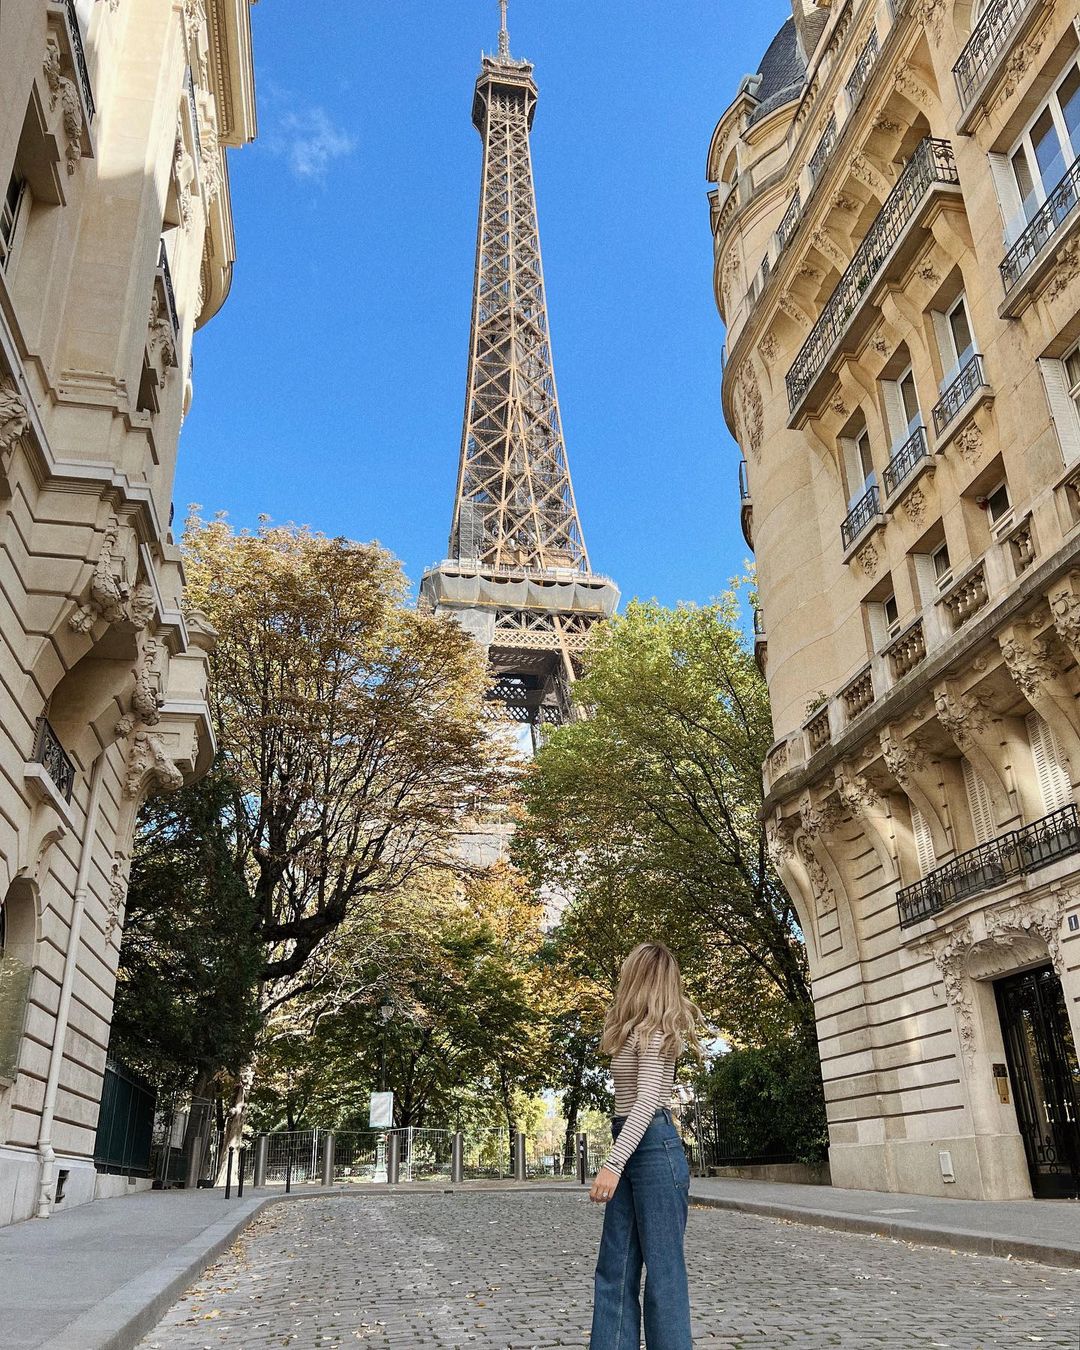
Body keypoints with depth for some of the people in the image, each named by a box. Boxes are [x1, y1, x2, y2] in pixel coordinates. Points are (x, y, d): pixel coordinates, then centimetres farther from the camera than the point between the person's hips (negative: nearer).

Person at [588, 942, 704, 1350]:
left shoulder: (653, 1030, -11)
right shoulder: (640, 1032, 17)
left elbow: (647, 1101, -22)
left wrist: (613, 1163, -27)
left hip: (654, 1148, -10)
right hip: (631, 1149, 10)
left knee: (662, 1271, -4)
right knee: (614, 1270, 7)